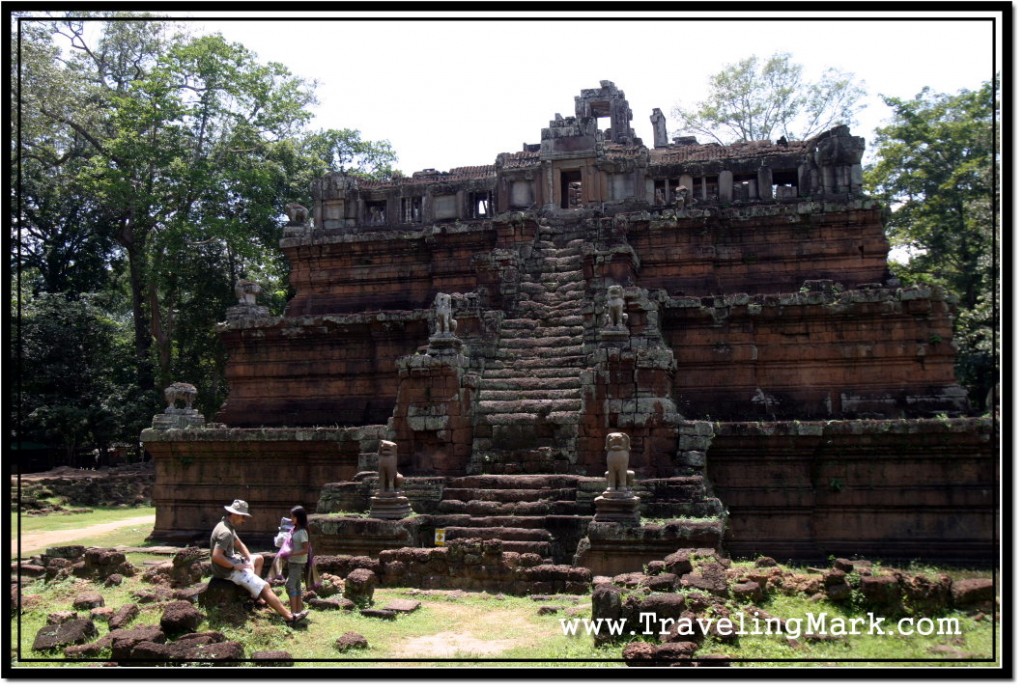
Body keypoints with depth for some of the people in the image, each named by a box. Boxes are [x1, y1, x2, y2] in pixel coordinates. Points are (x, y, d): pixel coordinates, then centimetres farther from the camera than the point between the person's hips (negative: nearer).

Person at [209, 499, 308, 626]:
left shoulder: (229, 527, 7)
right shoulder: (225, 532, -25)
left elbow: (240, 545, 16)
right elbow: (216, 556, -34)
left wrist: (250, 561, 1)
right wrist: (235, 566, -24)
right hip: (228, 570, -11)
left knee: (259, 558, 27)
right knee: (265, 587, -12)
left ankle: (255, 593, 12)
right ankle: (289, 617, -15)